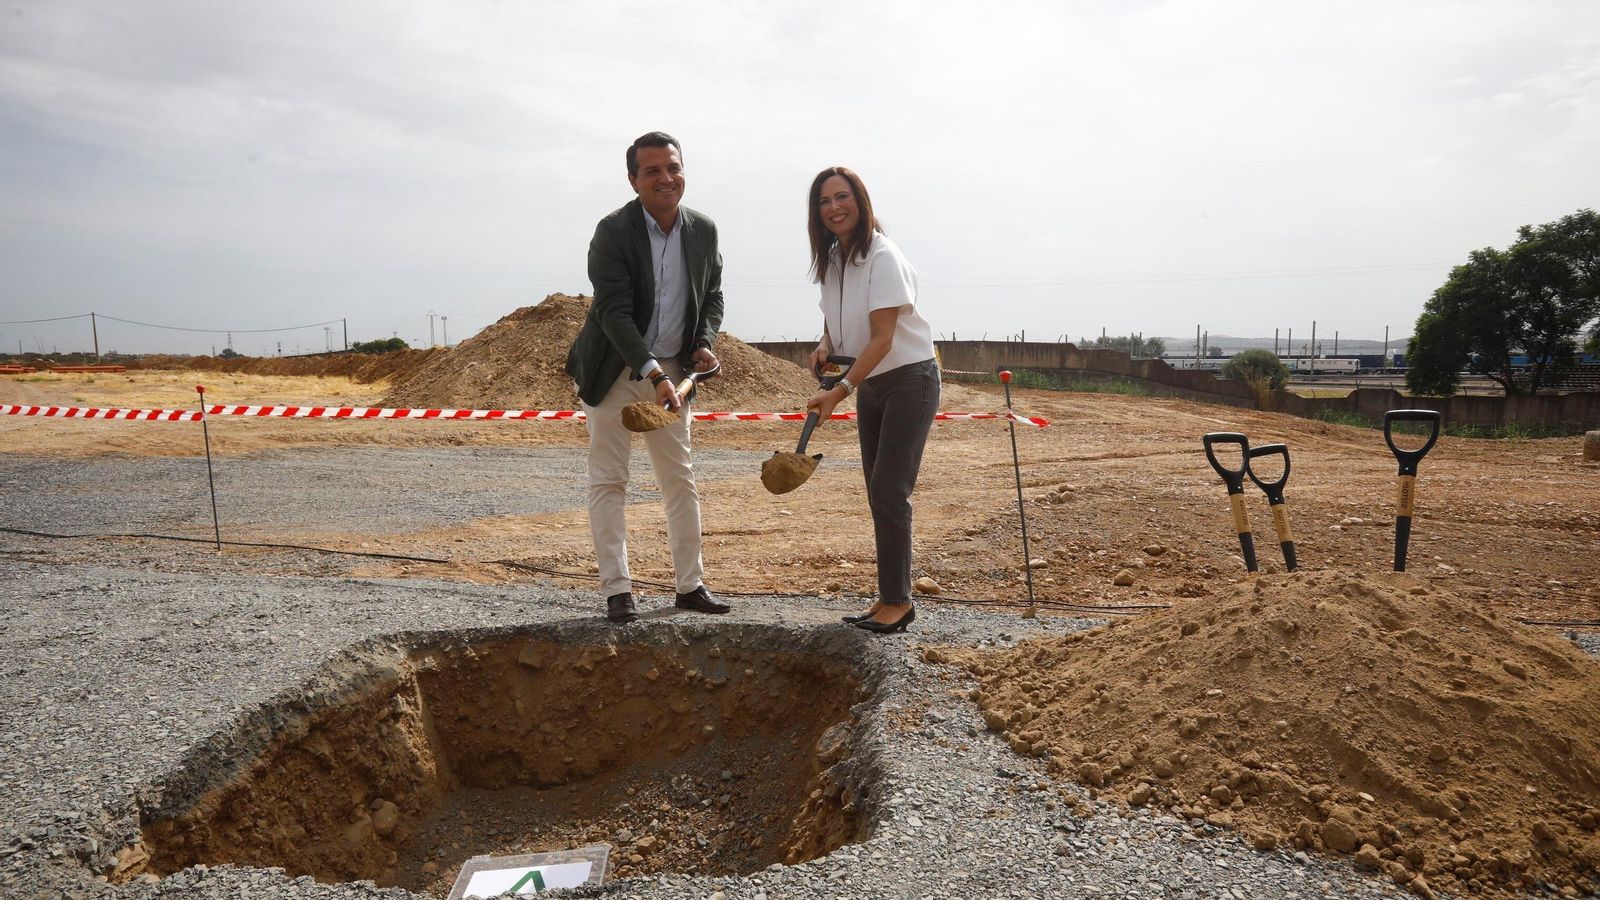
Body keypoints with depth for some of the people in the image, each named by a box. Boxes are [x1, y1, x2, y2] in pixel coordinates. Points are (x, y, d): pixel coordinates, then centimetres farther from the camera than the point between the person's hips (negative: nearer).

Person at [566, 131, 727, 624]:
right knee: (609, 481, 0)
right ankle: (617, 590, 9)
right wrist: (652, 372, -32)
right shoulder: (613, 232, -16)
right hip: (614, 371, -4)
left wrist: (705, 343, -6)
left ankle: (690, 585, 19)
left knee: (681, 480, 8)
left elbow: (712, 295, 12)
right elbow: (614, 313, -22)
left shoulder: (704, 230, -1)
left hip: (670, 370, 5)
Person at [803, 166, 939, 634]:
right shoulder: (830, 259, 4)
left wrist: (840, 390, -29)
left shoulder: (882, 257, -19)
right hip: (869, 385, 8)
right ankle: (891, 597, 19)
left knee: (889, 490, -11)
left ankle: (898, 601, 1)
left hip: (909, 380, -8)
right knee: (880, 494, 10)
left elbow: (882, 338, -24)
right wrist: (825, 345, -4)